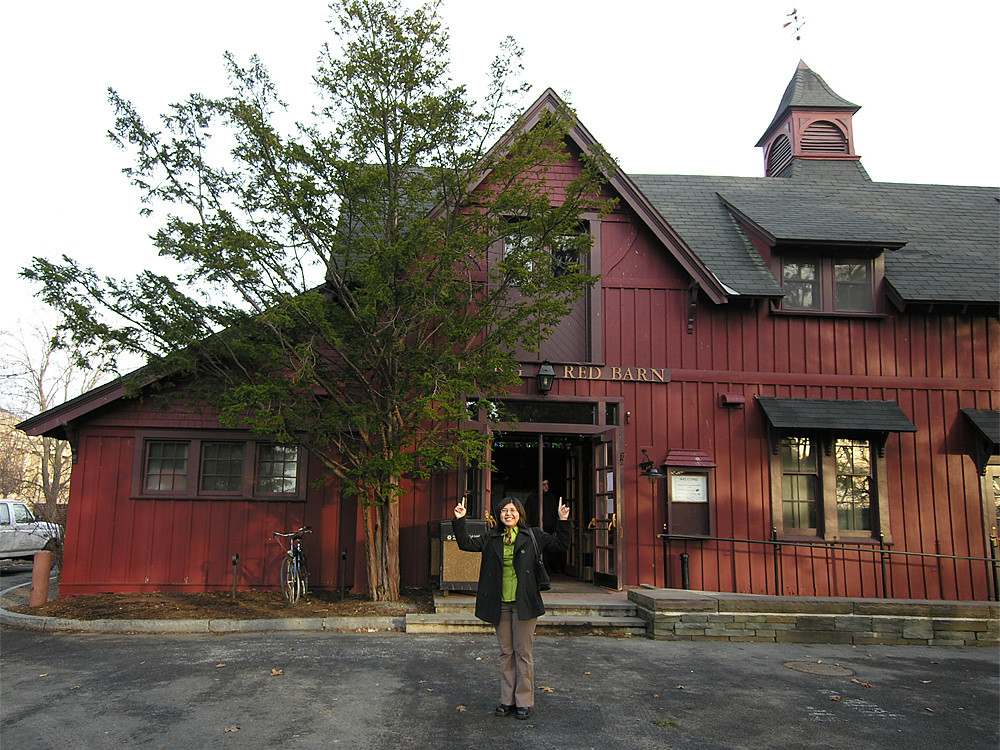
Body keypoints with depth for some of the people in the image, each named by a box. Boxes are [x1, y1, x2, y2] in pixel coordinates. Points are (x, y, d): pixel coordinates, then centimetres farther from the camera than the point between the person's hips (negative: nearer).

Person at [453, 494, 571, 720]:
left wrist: (563, 522, -7)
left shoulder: (532, 536, 4)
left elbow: (560, 543, 6)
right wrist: (460, 520, -3)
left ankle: (524, 701, 12)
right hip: (500, 604, 3)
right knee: (506, 653, 10)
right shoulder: (491, 538, 9)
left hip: (523, 603, -2)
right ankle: (507, 700, 20)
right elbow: (466, 543, 8)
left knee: (523, 652, 2)